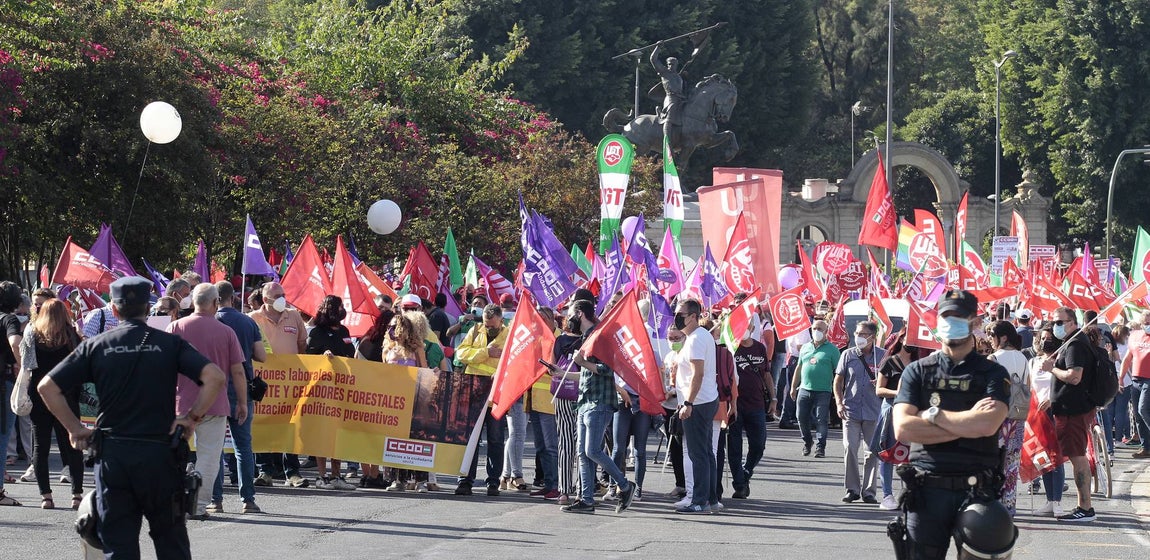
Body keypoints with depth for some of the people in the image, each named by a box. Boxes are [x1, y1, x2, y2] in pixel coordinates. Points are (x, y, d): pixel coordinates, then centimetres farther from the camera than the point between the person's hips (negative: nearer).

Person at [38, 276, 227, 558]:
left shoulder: (96, 345, 3)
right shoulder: (170, 343, 1)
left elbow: (47, 387, 0)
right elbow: (215, 377, -12)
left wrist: (74, 428, 6)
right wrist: (192, 418, -3)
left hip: (111, 453, 1)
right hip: (159, 454, -1)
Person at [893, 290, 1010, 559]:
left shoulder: (993, 373, 4)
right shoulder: (917, 372, 8)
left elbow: (988, 424, -15)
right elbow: (902, 428, -8)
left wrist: (933, 415, -7)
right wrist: (967, 425, -10)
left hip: (977, 490, -1)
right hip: (927, 489, 1)